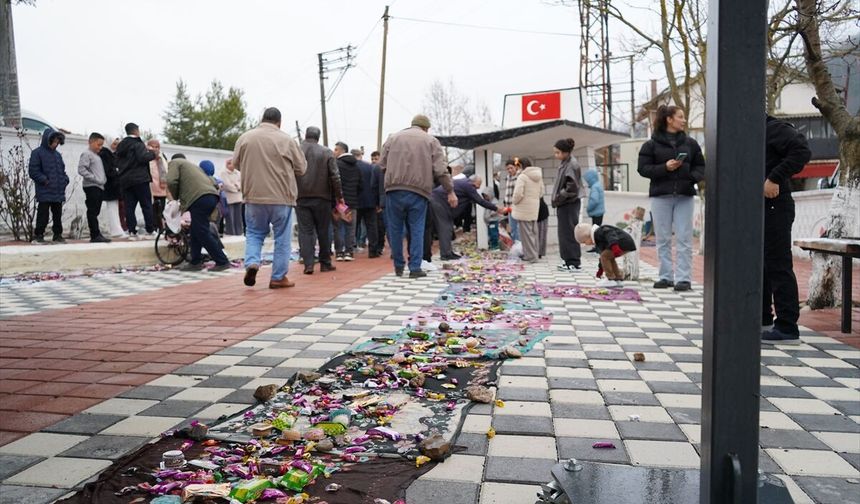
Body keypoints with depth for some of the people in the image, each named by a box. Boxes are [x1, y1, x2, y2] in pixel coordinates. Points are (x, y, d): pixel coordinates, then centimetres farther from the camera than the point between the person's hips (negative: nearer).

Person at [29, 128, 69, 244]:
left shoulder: (57, 155, 16)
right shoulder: (37, 153, -4)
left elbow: (62, 170, 22)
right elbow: (33, 171, -9)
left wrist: (65, 179, 5)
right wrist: (45, 180, -16)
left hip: (59, 192, 6)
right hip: (44, 192, -6)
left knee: (58, 215, 11)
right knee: (43, 216, -3)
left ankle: (58, 235, 19)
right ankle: (38, 236, 6)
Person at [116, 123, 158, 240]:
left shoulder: (120, 146, 17)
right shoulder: (137, 143, -6)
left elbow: (117, 161, 20)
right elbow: (143, 157, -19)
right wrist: (153, 154, -2)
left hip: (125, 180, 6)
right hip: (140, 179, -6)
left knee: (129, 207, 3)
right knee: (146, 205, -1)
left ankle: (132, 232, -2)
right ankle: (150, 231, -2)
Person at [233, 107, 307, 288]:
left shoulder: (245, 137, 2)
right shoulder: (286, 140, -5)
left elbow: (236, 164, 13)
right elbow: (301, 168, 2)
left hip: (253, 195, 2)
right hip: (282, 196, -2)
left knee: (254, 232, 18)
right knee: (282, 237, 8)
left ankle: (252, 263, -4)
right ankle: (278, 277, 12)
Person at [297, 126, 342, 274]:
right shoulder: (326, 152, -1)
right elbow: (335, 177, -4)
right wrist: (339, 195, 4)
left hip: (301, 198, 1)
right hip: (322, 198, 0)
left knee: (305, 231, 2)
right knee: (323, 231, 8)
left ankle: (308, 264, -6)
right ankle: (325, 263, 14)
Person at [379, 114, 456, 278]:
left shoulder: (393, 138, 16)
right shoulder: (431, 141, 10)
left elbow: (382, 165, 13)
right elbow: (441, 170, 2)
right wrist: (450, 192, 6)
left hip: (394, 189, 2)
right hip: (419, 190, -1)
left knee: (395, 229, 10)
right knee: (416, 230, 5)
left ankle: (398, 266, 18)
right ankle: (415, 268, 2)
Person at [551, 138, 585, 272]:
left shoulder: (572, 165, -15)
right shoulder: (565, 163, 13)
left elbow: (571, 188, -20)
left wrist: (558, 199, -13)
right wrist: (557, 200, 10)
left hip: (570, 204, -9)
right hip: (565, 204, 9)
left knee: (569, 233, -6)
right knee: (565, 233, 13)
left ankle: (573, 263, -2)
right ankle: (568, 260, 20)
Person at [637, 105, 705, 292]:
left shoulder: (690, 143, 12)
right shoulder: (652, 144, 3)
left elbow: (700, 166, 12)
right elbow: (643, 168, -2)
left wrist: (693, 177, -9)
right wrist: (664, 167, -16)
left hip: (685, 196, 2)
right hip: (661, 196, -1)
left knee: (684, 239, -2)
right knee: (663, 239, 4)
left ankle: (684, 278, 0)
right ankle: (666, 276, 13)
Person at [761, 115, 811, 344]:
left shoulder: (774, 129, -10)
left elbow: (802, 151, -22)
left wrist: (775, 178, -24)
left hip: (774, 207, -10)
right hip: (755, 208, 10)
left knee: (778, 266, -8)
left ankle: (787, 328, -3)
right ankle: (762, 319, 27)